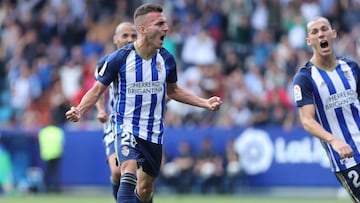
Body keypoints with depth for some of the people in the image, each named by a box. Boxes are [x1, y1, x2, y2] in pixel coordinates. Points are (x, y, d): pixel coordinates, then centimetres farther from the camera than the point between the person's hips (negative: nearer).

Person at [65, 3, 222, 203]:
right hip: (127, 129, -5)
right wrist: (79, 110, -22)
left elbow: (173, 91, 17)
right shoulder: (118, 59, -14)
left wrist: (205, 103, 9)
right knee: (129, 174, -29)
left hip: (154, 134, 5)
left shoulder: (167, 59, -1)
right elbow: (97, 90, -4)